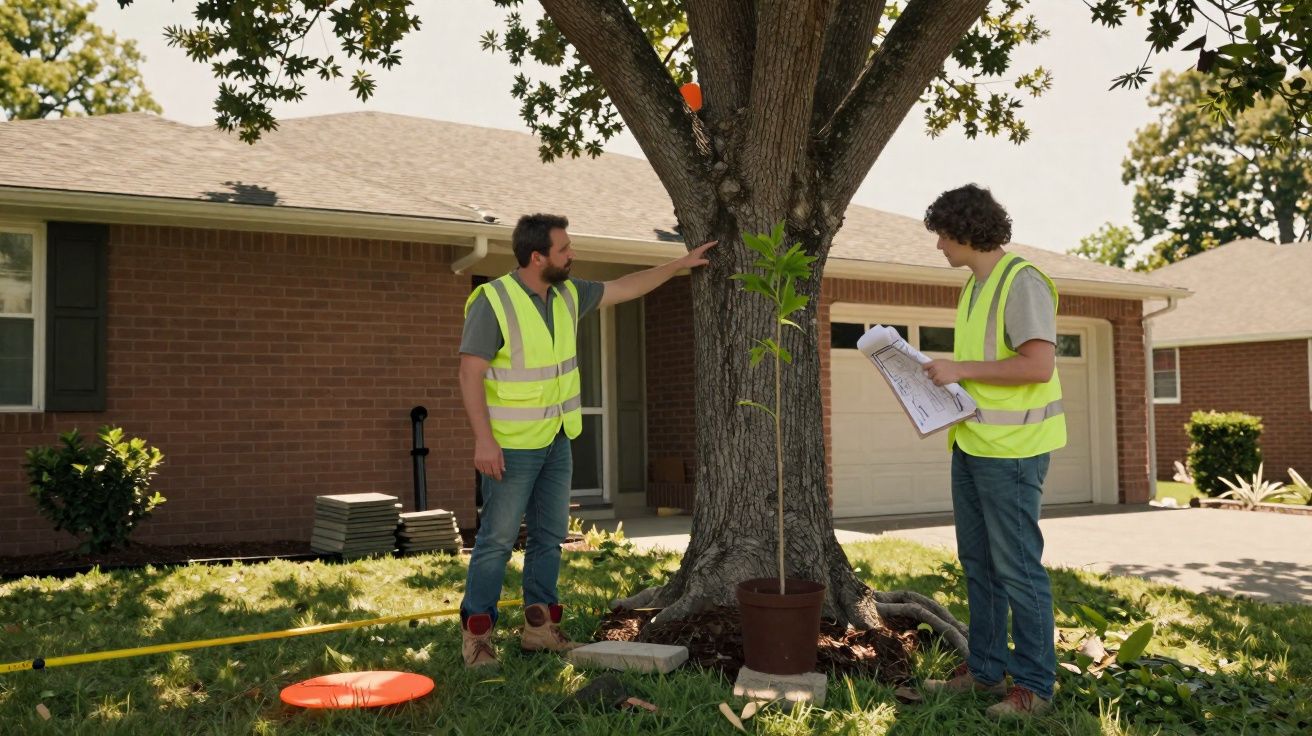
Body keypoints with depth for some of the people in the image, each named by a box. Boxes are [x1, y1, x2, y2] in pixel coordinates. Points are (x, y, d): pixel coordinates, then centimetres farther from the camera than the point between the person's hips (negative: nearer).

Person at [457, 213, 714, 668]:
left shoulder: (567, 294, 5)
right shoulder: (493, 301, -16)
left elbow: (623, 289, 18)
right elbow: (470, 374, -18)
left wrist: (678, 265, 19)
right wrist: (483, 440, -24)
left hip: (556, 442, 8)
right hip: (511, 446, -7)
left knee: (550, 536, 11)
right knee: (497, 540, -3)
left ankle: (539, 627, 22)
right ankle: (476, 635, 9)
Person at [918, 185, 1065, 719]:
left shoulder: (1021, 281, -13)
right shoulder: (975, 286, 14)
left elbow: (1039, 365, -21)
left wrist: (960, 369, -17)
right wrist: (945, 372, 7)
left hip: (1010, 447, -9)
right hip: (972, 442, 10)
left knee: (1016, 566, -1)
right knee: (977, 561, 15)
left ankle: (1033, 684, 11)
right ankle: (985, 668, 27)